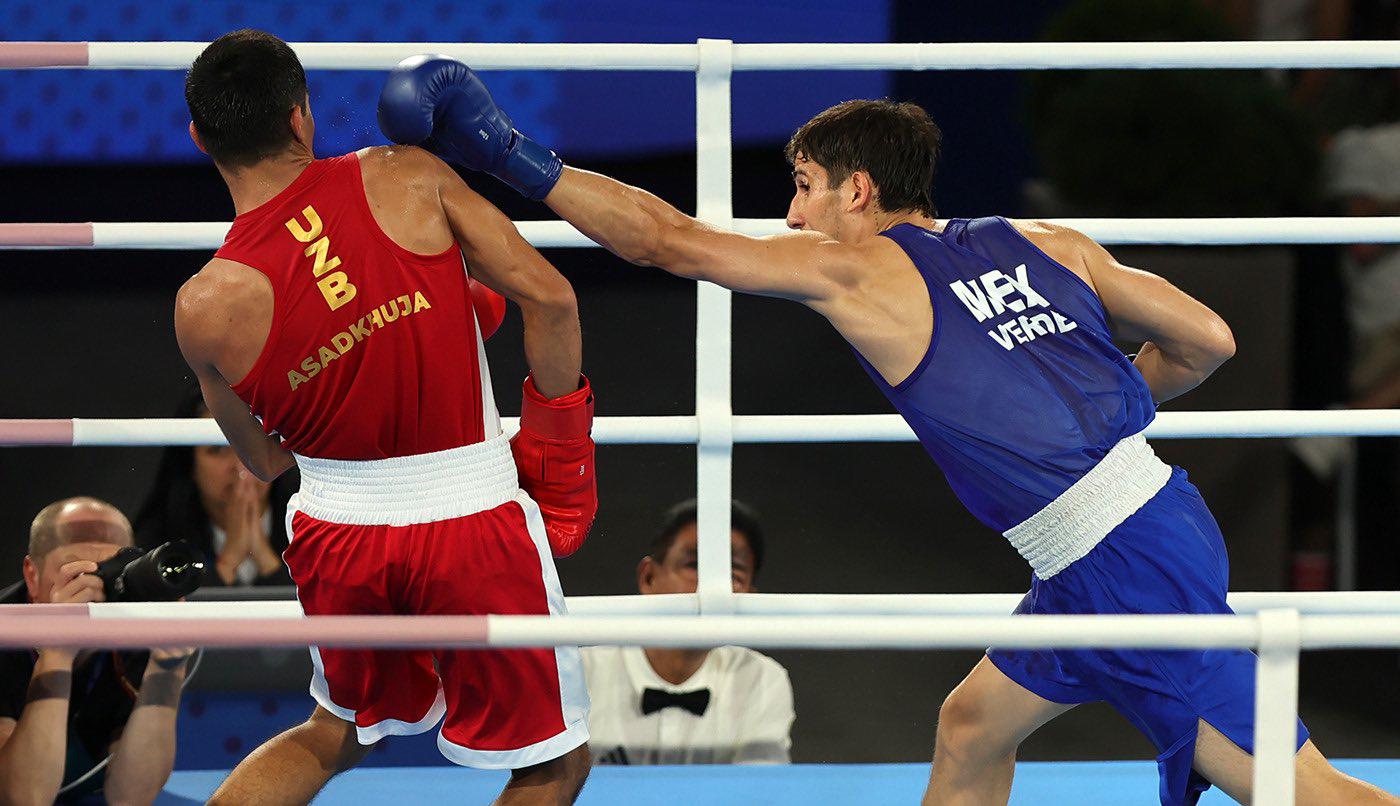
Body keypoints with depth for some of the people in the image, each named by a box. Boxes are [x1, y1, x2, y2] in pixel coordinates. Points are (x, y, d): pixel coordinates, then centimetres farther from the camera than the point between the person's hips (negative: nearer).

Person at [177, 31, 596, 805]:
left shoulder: (205, 310, -8)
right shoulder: (408, 178, -11)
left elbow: (266, 460, 5)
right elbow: (548, 296, -11)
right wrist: (555, 434, 1)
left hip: (339, 531, 3)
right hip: (471, 520, -3)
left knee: (336, 734, 31)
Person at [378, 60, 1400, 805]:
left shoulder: (858, 271, -4)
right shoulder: (1047, 245, 12)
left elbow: (665, 237, -2)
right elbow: (1209, 340, 11)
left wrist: (511, 155, 5)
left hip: (1125, 568, -8)